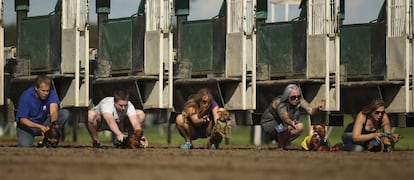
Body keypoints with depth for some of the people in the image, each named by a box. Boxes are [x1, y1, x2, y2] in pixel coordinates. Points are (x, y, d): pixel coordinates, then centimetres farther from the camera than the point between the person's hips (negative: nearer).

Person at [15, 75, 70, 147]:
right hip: (28, 125, -3)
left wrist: (53, 122, -55)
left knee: (65, 113, -19)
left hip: (44, 123, 3)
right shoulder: (26, 96, -23)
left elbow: (53, 111, -31)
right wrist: (39, 126, -39)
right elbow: (22, 120, -24)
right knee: (25, 146, -32)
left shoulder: (51, 94, -16)